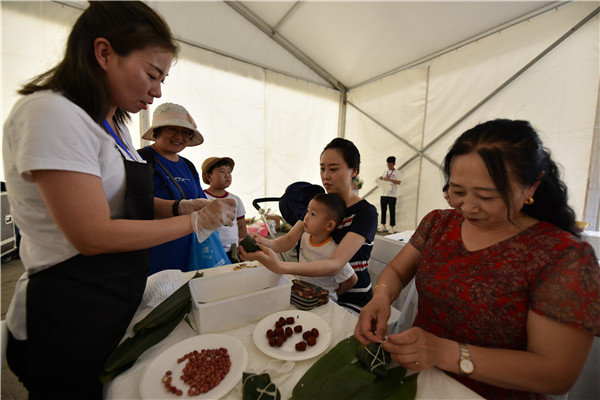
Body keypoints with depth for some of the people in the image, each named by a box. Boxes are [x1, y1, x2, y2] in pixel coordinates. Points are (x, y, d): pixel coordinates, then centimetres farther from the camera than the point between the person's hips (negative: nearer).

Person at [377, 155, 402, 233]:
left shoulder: (397, 172, 3)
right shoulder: (385, 171, 17)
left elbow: (399, 182, -9)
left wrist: (389, 179, -16)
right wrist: (380, 179, 0)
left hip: (392, 194, -5)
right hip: (383, 194, 5)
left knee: (392, 211, -2)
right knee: (383, 210, 6)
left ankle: (392, 227, 3)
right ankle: (383, 226, 12)